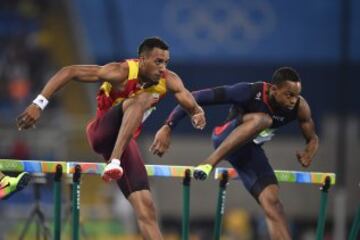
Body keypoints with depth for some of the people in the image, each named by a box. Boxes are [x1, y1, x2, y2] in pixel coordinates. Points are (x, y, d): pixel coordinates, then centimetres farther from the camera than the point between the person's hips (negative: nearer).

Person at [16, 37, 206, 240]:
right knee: (142, 99, -32)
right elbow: (69, 72, -23)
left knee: (146, 209, -9)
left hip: (125, 141, 5)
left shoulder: (168, 80, -5)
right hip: (101, 133, -5)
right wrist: (39, 104, -29)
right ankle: (114, 161, -43)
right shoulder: (121, 73, -21)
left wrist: (197, 113, -42)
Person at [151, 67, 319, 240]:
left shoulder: (299, 107, -14)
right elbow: (196, 98, -28)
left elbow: (312, 138, 4)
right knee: (261, 119, -36)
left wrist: (308, 154, -21)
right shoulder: (250, 93, -29)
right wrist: (168, 127, -33)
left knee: (271, 201, -13)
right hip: (225, 139, -5)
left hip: (249, 149, 5)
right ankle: (209, 163, -38)